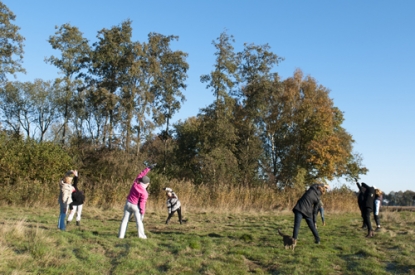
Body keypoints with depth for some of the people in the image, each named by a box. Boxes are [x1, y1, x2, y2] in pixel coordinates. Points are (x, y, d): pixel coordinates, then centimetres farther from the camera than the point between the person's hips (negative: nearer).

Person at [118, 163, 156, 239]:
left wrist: (149, 168, 5)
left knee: (125, 219, 8)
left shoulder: (135, 184, -7)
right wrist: (142, 213, -11)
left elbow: (141, 174, 3)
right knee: (139, 221, 6)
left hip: (128, 203, 5)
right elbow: (142, 204, -20)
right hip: (136, 206, -5)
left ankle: (121, 235, 8)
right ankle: (141, 235, 6)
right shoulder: (144, 193, -20)